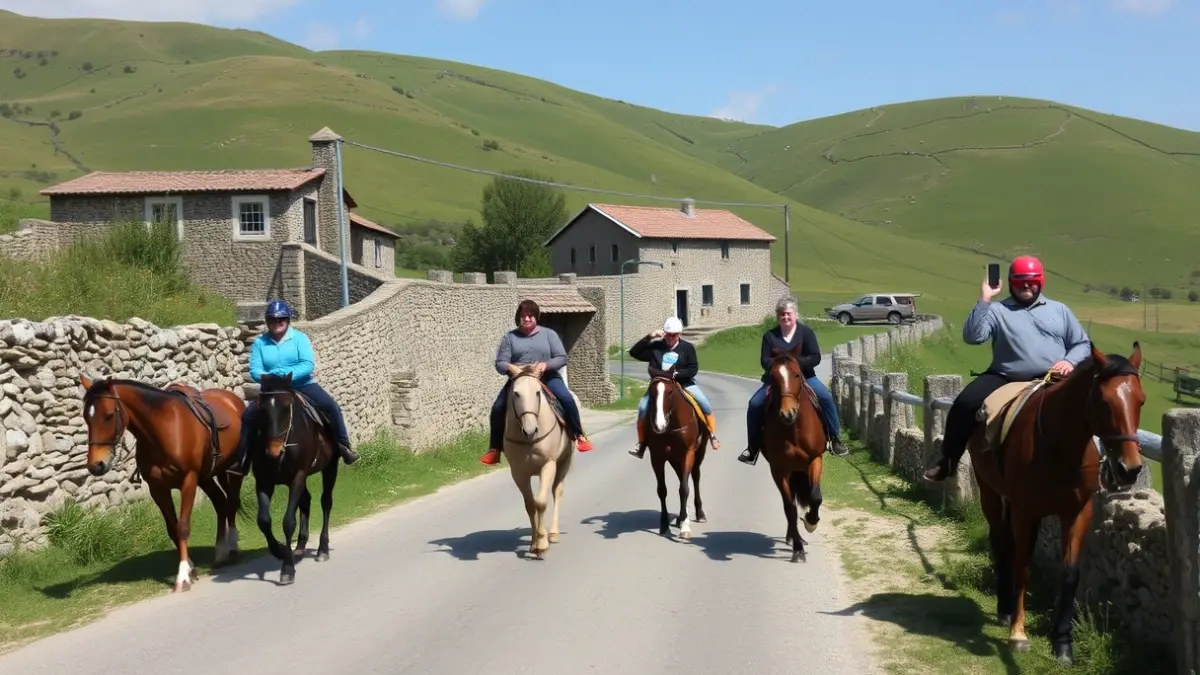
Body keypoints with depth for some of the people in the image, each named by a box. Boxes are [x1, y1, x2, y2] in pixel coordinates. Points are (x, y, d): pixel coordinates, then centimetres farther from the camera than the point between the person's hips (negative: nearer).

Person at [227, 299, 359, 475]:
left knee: (331, 406, -21)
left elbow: (308, 365, -14)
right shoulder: (259, 342, 1)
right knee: (248, 415, -14)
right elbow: (255, 370, -7)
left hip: (302, 385, -2)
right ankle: (242, 461, -3)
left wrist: (287, 374, -27)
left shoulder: (299, 338, -4)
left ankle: (344, 446, -10)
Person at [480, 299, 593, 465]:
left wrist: (545, 365, -21)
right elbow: (500, 363, 0)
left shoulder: (549, 334, 7)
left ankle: (579, 435, -8)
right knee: (498, 408, -17)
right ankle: (495, 449, -4)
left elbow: (562, 358, -1)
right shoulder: (509, 337, 7)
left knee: (567, 399, -27)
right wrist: (510, 368, -25)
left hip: (547, 377, -1)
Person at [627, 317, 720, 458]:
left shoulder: (688, 347, -2)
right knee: (643, 408, -21)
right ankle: (641, 444, -8)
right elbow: (634, 352, -6)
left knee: (705, 405, -16)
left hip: (683, 383, 0)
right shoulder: (655, 347, -1)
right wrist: (649, 337, -14)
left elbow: (693, 369, -5)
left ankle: (713, 436, 3)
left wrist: (677, 374, -22)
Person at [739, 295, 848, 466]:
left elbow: (815, 357, -10)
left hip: (804, 376, -1)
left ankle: (836, 438, -11)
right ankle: (753, 447, -2)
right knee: (754, 404, -15)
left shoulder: (806, 332, -3)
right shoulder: (770, 336, 1)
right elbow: (765, 361, -5)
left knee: (826, 398, -25)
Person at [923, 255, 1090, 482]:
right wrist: (984, 300, -11)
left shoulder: (1059, 310, 16)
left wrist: (1070, 361, -5)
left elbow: (1083, 344, 16)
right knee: (964, 404, -20)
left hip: (1050, 379, 1)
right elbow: (972, 337, -7)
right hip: (1005, 378, -1)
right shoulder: (997, 310, 8)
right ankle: (948, 461, -6)